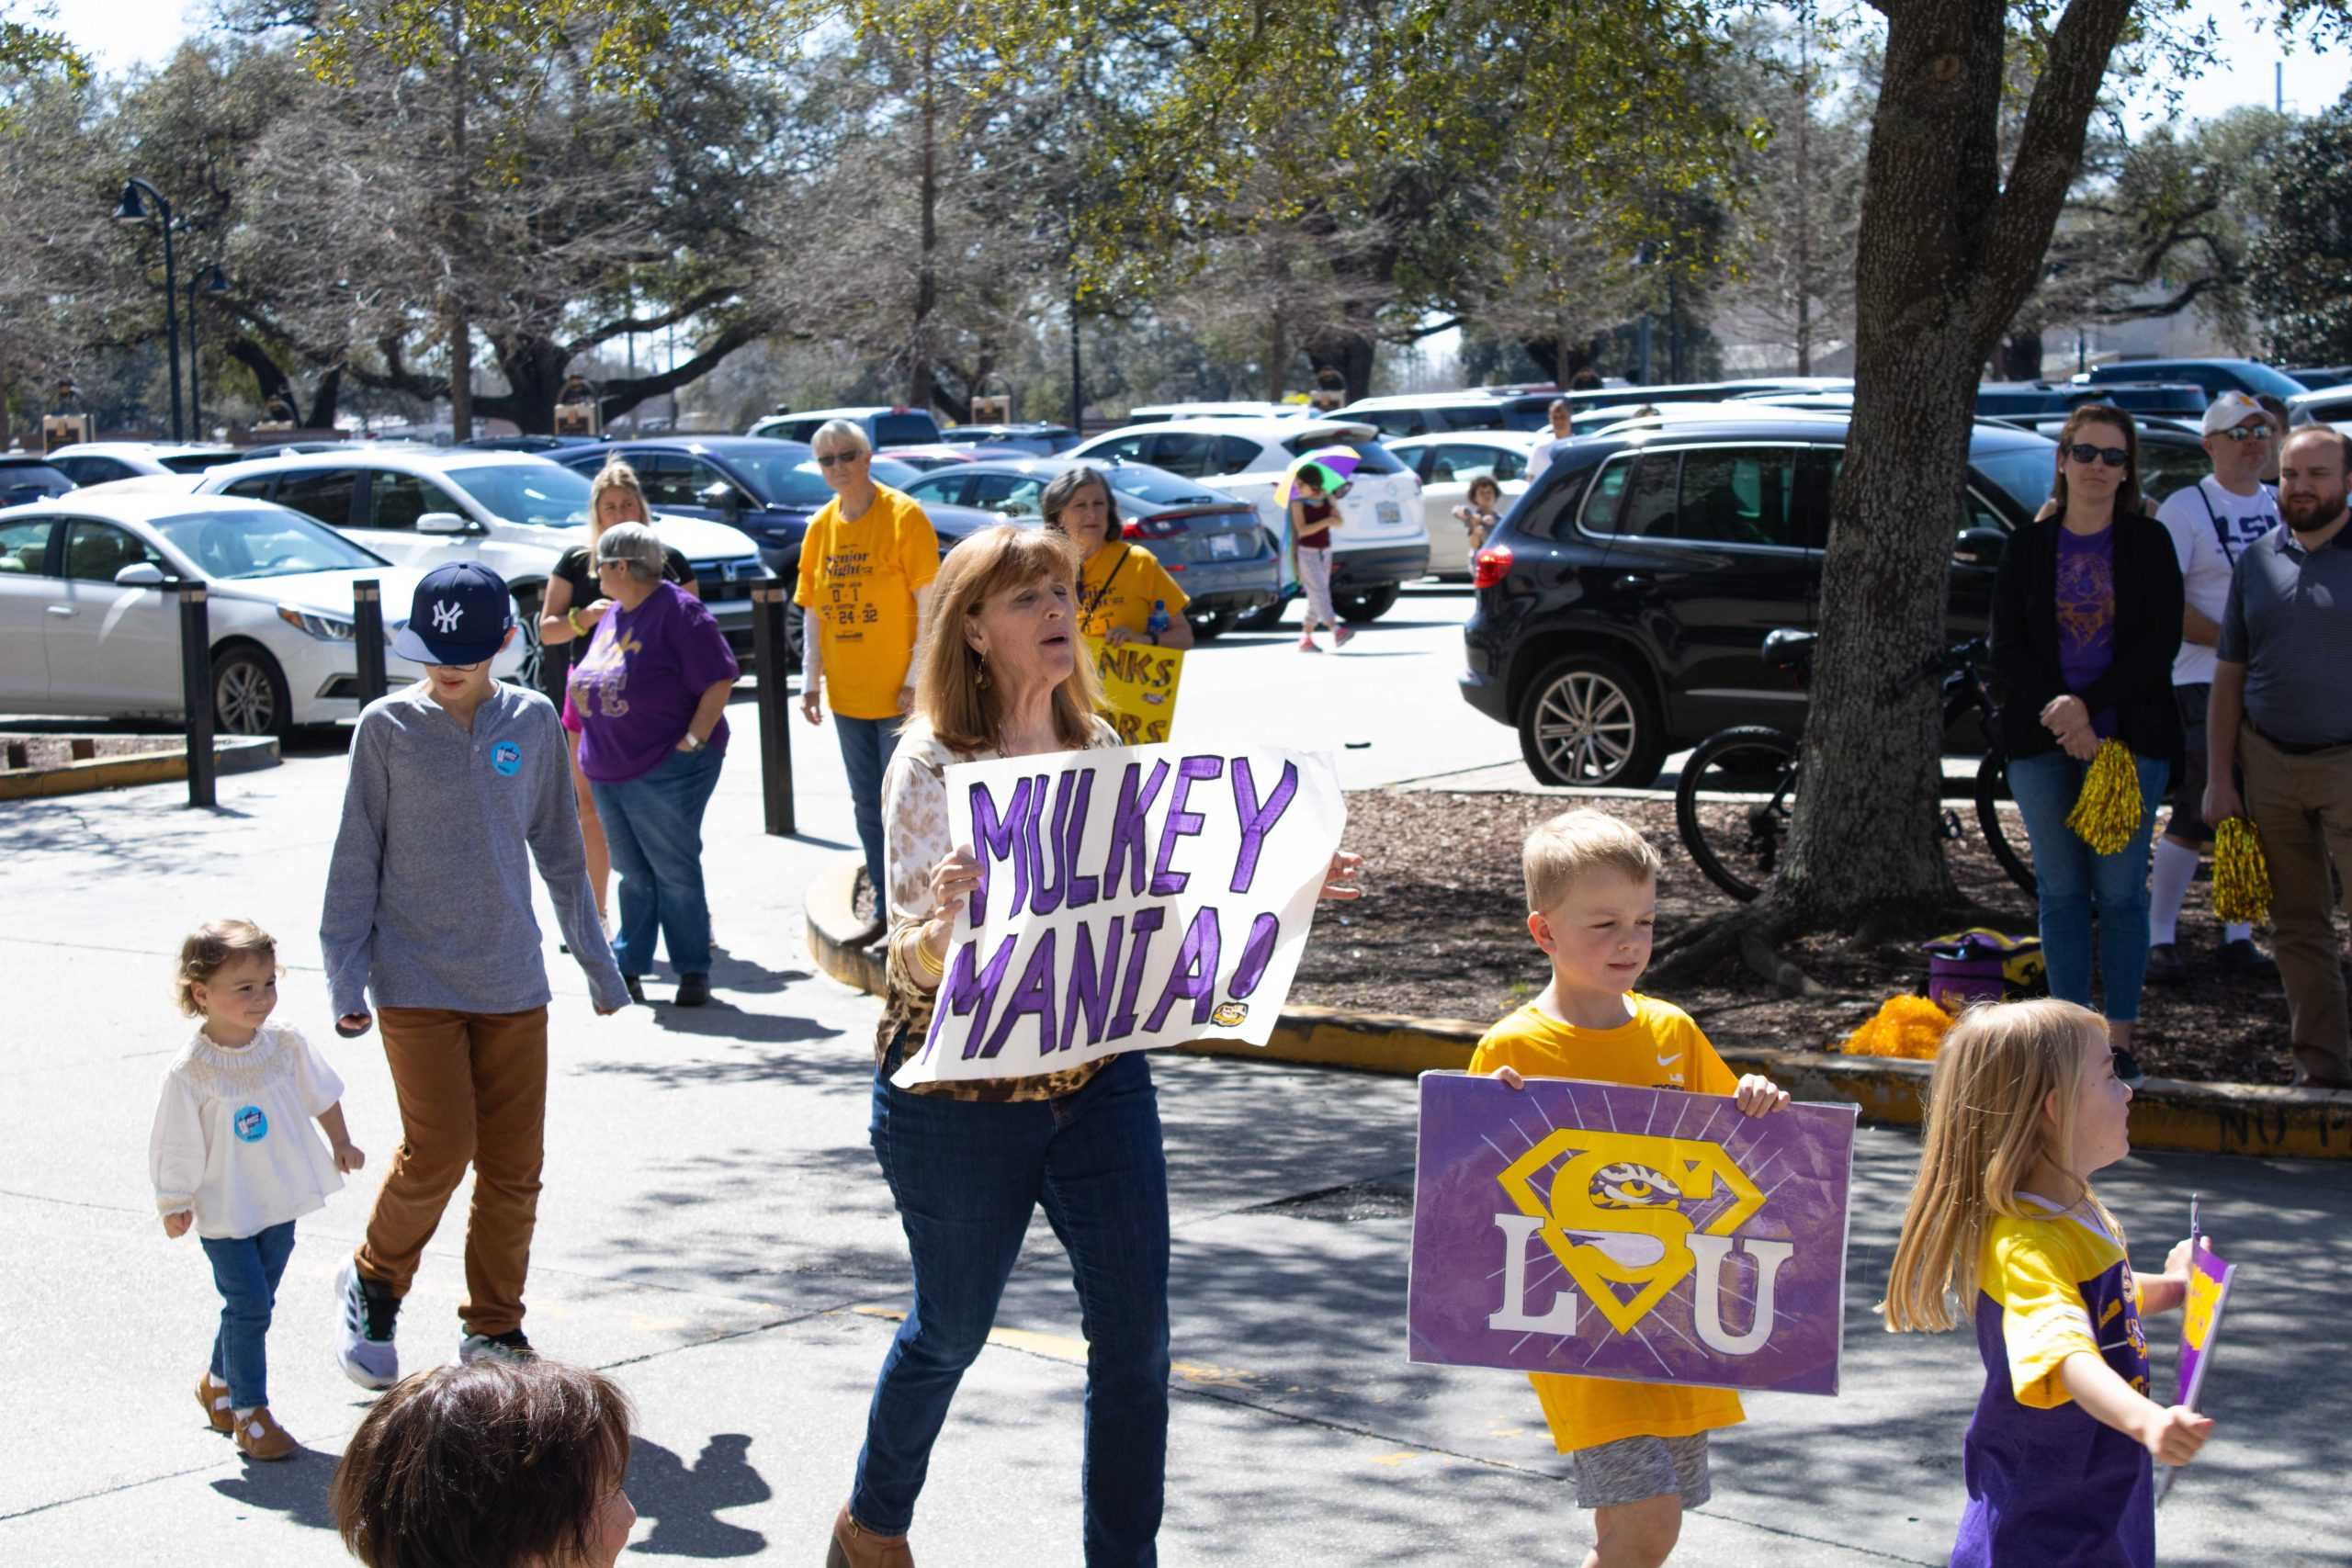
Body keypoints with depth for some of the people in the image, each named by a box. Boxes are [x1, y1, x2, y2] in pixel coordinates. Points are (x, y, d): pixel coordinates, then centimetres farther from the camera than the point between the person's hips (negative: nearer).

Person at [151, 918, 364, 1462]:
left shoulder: (285, 1044, -6)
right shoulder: (190, 1073, -21)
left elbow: (320, 1094, 13)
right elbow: (176, 1146, -12)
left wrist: (341, 1144, 16)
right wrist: (173, 1205, -5)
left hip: (280, 1202, 5)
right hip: (224, 1210, -5)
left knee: (254, 1303, 15)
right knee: (249, 1304, -7)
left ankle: (218, 1382, 37)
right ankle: (249, 1413, 4)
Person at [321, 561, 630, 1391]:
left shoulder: (533, 722, 3)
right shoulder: (388, 726, -4)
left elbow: (560, 850, 13)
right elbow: (356, 858, 1)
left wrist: (598, 964, 17)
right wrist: (346, 978, -3)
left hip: (512, 981, 3)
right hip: (415, 981, -3)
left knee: (515, 1165, 4)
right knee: (439, 1151, -10)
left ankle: (494, 1330, 20)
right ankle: (373, 1283, 18)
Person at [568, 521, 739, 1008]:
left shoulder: (678, 611, -13)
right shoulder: (613, 615, 13)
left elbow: (720, 681, -16)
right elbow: (590, 684, 24)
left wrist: (691, 743, -18)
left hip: (665, 771, -8)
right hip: (608, 769, 8)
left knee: (675, 872, -2)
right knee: (633, 874, 12)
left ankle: (693, 971, 7)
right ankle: (628, 968, 18)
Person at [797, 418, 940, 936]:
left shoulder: (903, 515, -10)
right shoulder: (821, 526, 8)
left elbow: (929, 602, -12)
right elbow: (812, 609, 13)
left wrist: (918, 676, -16)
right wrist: (811, 680, 9)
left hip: (897, 694, -6)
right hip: (847, 694, 6)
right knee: (867, 807, 13)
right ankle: (885, 907, 24)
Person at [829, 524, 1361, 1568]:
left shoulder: (1099, 746, 4)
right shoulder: (932, 763, -13)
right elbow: (915, 960, -16)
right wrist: (946, 911, -39)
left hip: (1100, 1078, 4)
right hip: (959, 1097, -4)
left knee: (1136, 1329, 0)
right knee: (952, 1328, 12)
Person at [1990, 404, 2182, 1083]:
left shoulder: (2148, 543, 3)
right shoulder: (2030, 546, 7)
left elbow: (2160, 643, -5)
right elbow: (2007, 646, 2)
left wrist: (2088, 706, -15)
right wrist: (2058, 713, -12)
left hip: (2129, 738, -2)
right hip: (2043, 741, 2)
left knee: (2120, 890, -1)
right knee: (2062, 889, 4)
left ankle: (2120, 1039, 5)